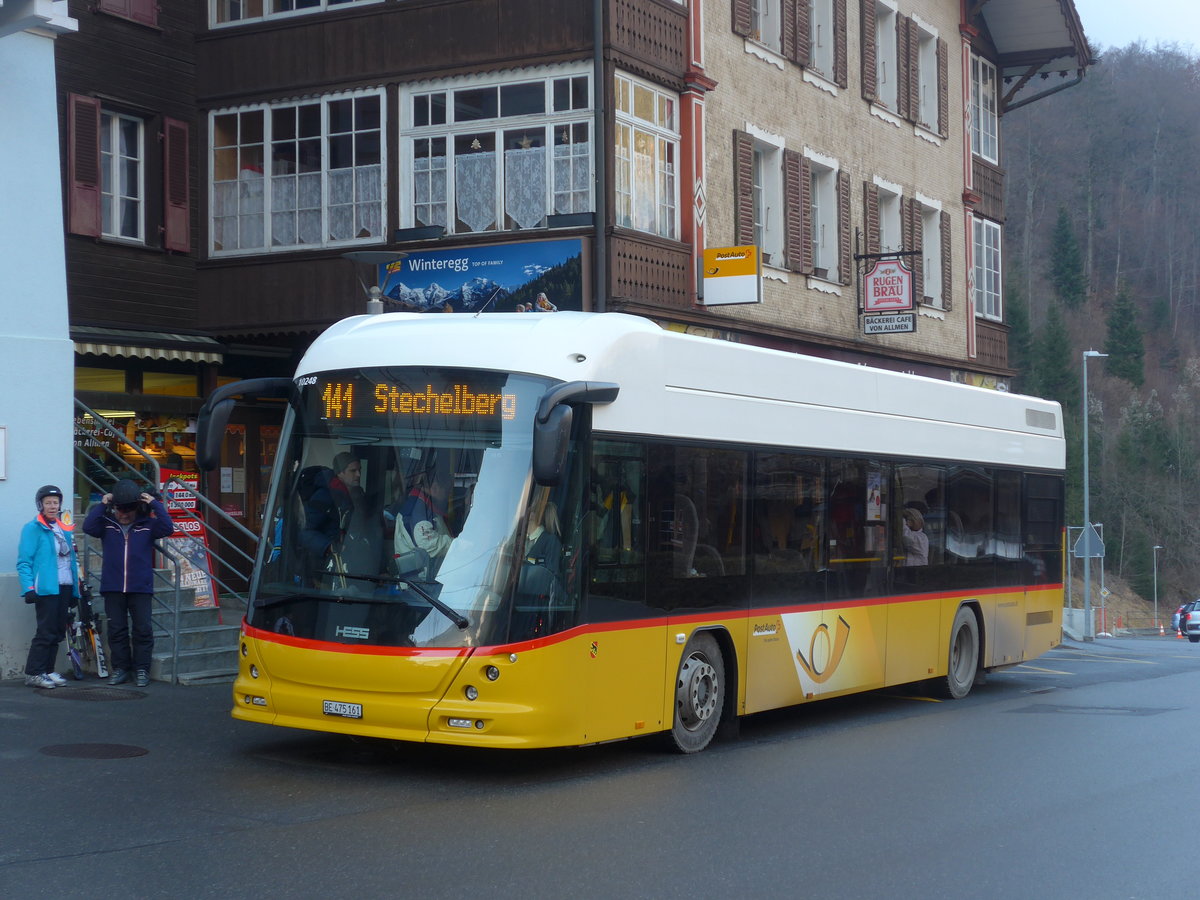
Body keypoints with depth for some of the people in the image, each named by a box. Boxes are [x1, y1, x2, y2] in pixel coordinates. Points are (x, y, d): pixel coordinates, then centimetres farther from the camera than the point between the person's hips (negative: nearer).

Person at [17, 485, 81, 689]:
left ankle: (48, 670, 16)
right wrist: (29, 588, -18)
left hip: (65, 587, 7)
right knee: (46, 631, -9)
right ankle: (33, 673, -4)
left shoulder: (64, 529, 16)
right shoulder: (33, 529, -5)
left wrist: (75, 587, 17)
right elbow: (24, 562, -9)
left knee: (58, 632, 9)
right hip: (46, 588, -7)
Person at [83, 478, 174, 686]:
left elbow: (167, 528, -11)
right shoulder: (106, 525, 6)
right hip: (113, 588, 1)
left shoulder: (147, 525, 4)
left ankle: (141, 669, 8)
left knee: (143, 630, 0)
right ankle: (120, 668, 16)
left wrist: (155, 504, -11)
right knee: (116, 630, 7)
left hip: (141, 588, -1)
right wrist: (101, 505, -11)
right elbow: (88, 526, -10)